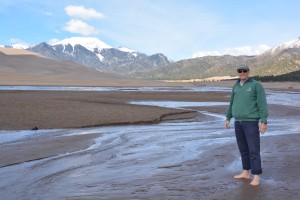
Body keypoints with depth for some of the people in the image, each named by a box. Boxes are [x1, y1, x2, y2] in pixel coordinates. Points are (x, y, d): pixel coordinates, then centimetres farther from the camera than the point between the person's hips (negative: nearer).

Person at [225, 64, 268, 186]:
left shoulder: (256, 85, -7)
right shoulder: (236, 86, 12)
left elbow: (262, 104, -11)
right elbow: (232, 104, 20)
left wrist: (263, 121, -18)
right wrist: (228, 118, 19)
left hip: (251, 122, -6)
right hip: (238, 122, 6)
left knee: (253, 150, -5)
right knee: (243, 149, 13)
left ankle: (256, 177, 2)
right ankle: (246, 173, 23)